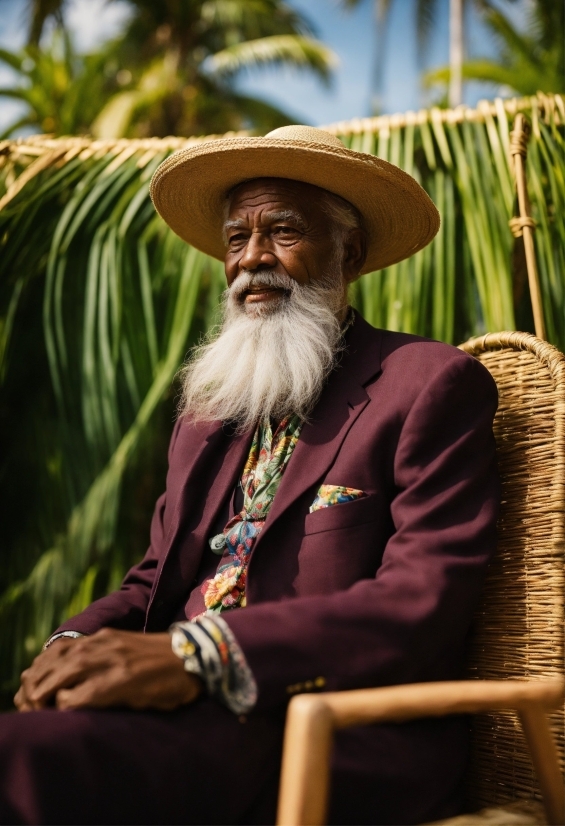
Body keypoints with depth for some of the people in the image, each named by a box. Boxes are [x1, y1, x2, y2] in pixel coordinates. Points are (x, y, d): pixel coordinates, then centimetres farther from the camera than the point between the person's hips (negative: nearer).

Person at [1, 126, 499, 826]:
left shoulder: (432, 383, 0)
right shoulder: (207, 405, 20)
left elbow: (421, 603, -12)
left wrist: (194, 655, -22)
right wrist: (78, 643, -5)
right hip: (193, 713, 6)